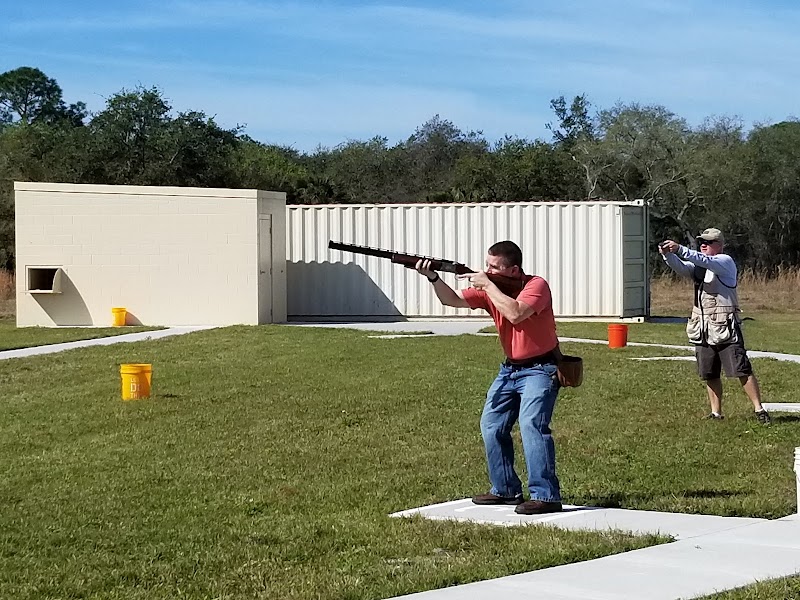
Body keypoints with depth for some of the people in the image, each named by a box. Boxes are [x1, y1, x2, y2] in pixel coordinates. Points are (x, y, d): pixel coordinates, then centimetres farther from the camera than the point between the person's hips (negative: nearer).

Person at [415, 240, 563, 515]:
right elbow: (452, 300, -3)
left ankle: (546, 496, -23)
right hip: (510, 368, 8)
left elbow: (515, 314, -33)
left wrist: (488, 285, -24)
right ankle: (506, 489, 20)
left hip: (540, 368, -8)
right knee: (491, 425, 8)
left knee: (531, 423, -23)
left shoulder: (537, 286, -17)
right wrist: (433, 278, -20)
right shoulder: (488, 288, 2)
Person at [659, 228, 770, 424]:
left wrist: (680, 249, -33)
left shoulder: (725, 261, -3)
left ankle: (759, 409, -3)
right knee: (710, 374, 9)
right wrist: (668, 254, -23)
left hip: (725, 327, -7)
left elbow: (705, 261, -22)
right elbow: (680, 267, -3)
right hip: (703, 330, 7)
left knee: (742, 370, -8)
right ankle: (716, 413, 18)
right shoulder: (696, 266, 17)